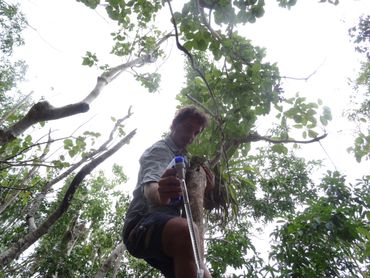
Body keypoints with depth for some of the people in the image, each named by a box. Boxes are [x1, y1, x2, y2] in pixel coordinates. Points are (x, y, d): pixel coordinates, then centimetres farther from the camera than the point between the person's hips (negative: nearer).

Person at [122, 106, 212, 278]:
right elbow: (149, 186, -26)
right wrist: (159, 193, -49)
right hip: (142, 224, -9)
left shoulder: (181, 157, 25)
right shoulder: (160, 149, -4)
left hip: (169, 233, 10)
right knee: (186, 231, -40)